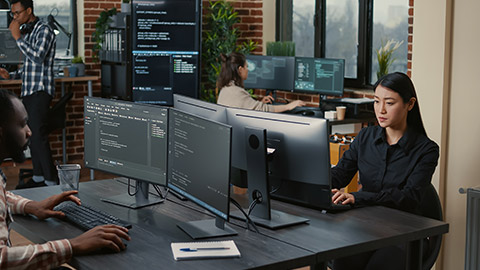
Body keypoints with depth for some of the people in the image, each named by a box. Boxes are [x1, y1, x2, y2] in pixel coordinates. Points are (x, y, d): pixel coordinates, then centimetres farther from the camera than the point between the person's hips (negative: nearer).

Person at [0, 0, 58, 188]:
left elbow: (38, 58, -24)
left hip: (40, 91, -9)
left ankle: (51, 181, -11)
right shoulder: (25, 31, 16)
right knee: (32, 135, 10)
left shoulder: (44, 30, -10)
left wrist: (17, 37, -20)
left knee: (39, 136, -13)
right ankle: (38, 178, 17)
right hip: (28, 90, 9)